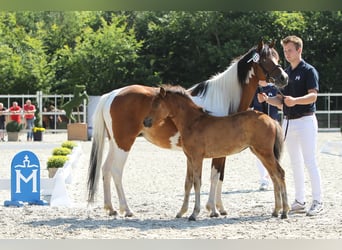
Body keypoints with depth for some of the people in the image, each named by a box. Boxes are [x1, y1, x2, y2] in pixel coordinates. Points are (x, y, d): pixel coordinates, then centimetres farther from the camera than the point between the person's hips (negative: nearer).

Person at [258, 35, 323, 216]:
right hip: (288, 122, 8)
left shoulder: (308, 71, -7)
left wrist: (295, 100, -37)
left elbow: (313, 95, -19)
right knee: (295, 163, 10)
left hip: (305, 121, -8)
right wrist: (267, 99, -4)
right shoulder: (285, 73, 15)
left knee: (310, 162, -9)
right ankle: (299, 201, 15)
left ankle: (317, 201, -6)